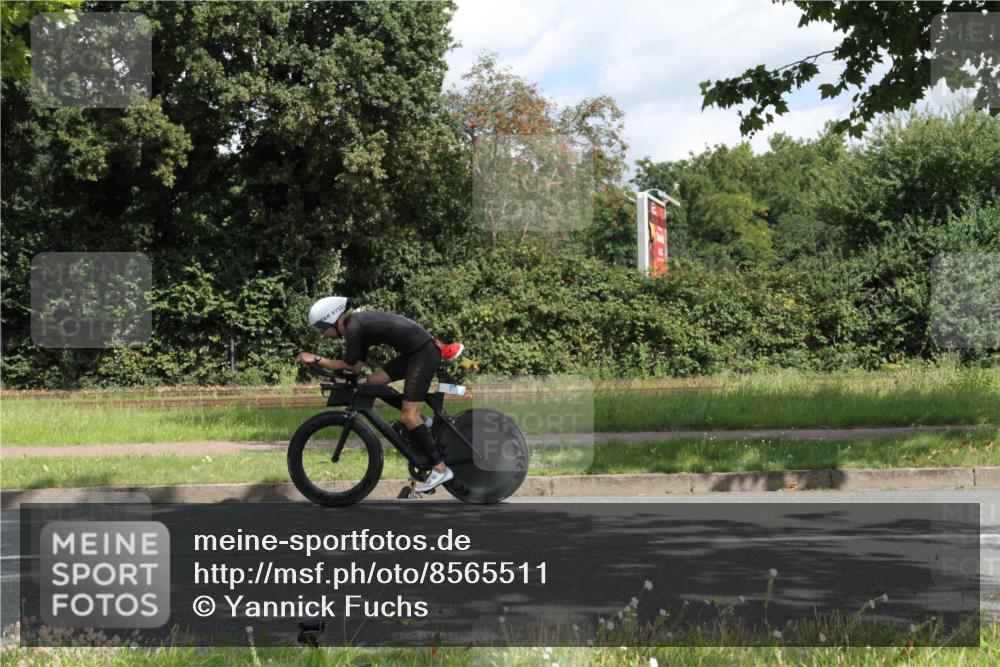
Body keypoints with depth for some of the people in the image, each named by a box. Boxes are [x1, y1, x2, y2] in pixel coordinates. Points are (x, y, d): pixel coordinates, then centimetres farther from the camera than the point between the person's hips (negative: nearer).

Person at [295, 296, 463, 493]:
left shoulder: (354, 327, -15)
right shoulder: (359, 323, 13)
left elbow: (349, 365, -7)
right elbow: (357, 367, 12)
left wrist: (316, 359, -1)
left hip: (424, 353, -10)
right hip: (413, 352, 10)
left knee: (408, 416, -10)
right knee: (374, 382, 9)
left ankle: (440, 469, -8)